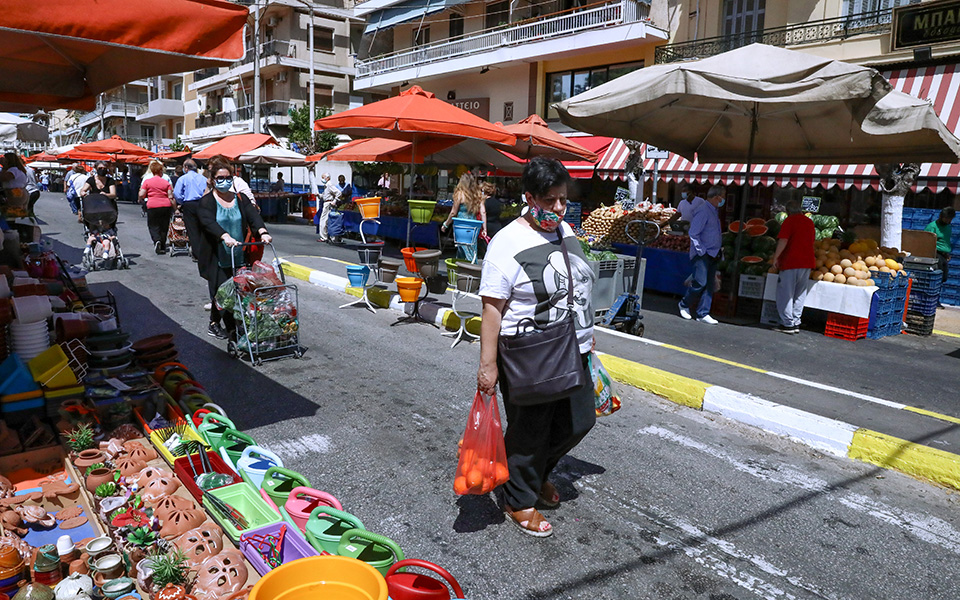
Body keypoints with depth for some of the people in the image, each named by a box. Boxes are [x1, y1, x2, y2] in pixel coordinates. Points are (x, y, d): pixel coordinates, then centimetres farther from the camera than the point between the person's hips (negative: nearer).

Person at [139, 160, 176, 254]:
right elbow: (171, 197, 0)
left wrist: (142, 200, 19)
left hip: (153, 206, -2)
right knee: (164, 226, 11)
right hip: (166, 205, 2)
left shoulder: (147, 181, 1)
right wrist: (175, 208, 6)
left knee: (153, 225, 9)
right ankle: (162, 247, 15)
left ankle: (157, 240, -18)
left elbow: (141, 195, -3)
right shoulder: (166, 182, 4)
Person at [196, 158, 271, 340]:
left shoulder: (240, 199, 10)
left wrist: (263, 232, -26)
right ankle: (231, 328, 1)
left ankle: (214, 324, 25)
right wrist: (225, 237, -38)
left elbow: (253, 216, -6)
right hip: (217, 257, -4)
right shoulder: (206, 202, -2)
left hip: (238, 256, 4)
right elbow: (209, 223, -19)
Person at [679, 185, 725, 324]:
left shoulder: (714, 210, 16)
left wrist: (718, 252, 16)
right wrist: (701, 251, -17)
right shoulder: (703, 210, -13)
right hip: (702, 255, -9)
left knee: (709, 285, 5)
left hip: (712, 254, 9)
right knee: (700, 282, -12)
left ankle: (703, 314, 9)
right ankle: (684, 305, 11)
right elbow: (693, 233, -18)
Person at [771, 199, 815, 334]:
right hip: (807, 262, 7)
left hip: (791, 262, -7)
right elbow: (812, 241, 22)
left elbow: (783, 241, -17)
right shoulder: (809, 222, 13)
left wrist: (776, 257, -9)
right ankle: (796, 324, 14)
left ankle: (788, 324, -1)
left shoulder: (789, 221, -8)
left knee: (785, 294, 0)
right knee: (799, 294, 13)